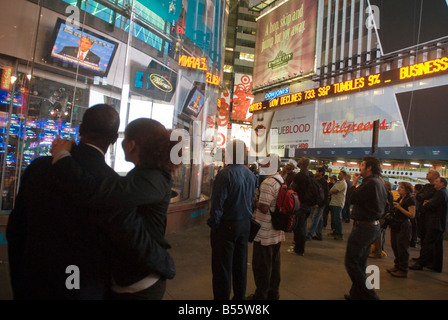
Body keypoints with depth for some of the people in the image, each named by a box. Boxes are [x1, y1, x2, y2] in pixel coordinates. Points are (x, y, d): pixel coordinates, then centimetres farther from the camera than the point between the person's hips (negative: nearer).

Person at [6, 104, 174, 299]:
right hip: (85, 290, -4)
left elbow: (15, 230, 1)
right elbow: (140, 246, -20)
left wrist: (18, 286, 16)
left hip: (32, 286, 4)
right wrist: (169, 267, 0)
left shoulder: (37, 167, -8)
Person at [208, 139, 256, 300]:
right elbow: (252, 200, 8)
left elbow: (217, 204, -20)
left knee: (222, 267, 6)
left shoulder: (225, 174, -19)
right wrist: (246, 217, 14)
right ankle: (239, 296, 33)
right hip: (245, 225, 7)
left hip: (226, 226, -7)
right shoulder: (250, 174, 2)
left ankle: (222, 296, 17)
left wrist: (214, 224, -9)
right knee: (241, 264, 18)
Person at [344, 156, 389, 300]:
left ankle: (369, 295, 0)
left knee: (351, 262, -4)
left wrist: (354, 183, -7)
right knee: (360, 263, 19)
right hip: (374, 225, 10)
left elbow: (353, 199, -20)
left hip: (364, 227, -10)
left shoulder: (371, 183, -20)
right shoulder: (380, 183, 13)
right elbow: (385, 205, 21)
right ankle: (357, 294, 29)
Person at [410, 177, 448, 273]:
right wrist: (428, 203, -1)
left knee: (427, 244, -7)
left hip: (434, 224, -10)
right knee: (437, 245, 14)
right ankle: (437, 266, 22)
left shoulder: (440, 193, -16)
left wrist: (425, 205, 1)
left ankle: (420, 264, -4)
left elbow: (429, 206, -20)